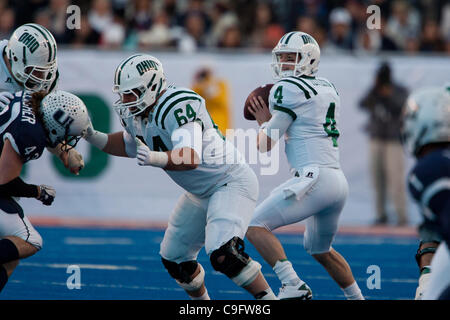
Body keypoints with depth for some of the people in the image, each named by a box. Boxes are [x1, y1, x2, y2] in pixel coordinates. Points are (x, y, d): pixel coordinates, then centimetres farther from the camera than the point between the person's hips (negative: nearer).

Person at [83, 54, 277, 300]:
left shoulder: (178, 107, -28)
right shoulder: (134, 114, 0)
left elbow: (191, 158, -40)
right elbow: (129, 146, 21)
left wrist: (156, 159, -57)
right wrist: (94, 137, 6)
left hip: (232, 183, -10)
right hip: (200, 193, 10)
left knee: (222, 255, -27)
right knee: (174, 259, 12)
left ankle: (269, 300, -15)